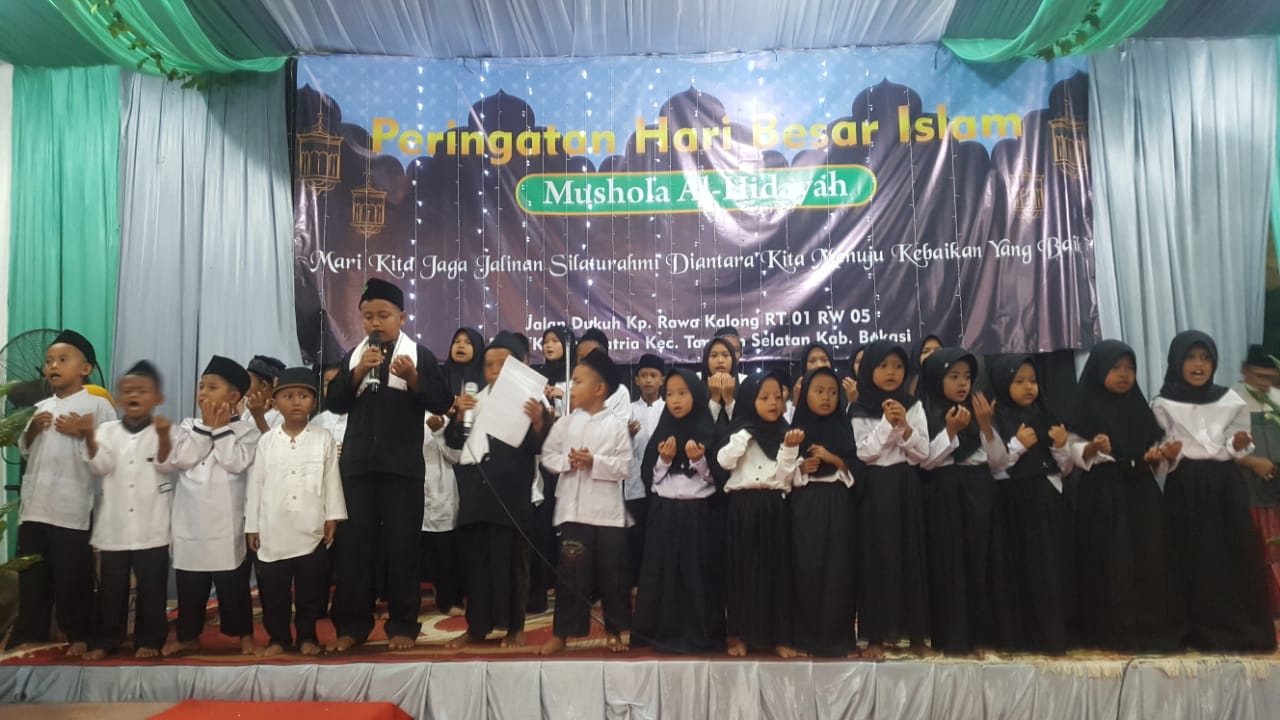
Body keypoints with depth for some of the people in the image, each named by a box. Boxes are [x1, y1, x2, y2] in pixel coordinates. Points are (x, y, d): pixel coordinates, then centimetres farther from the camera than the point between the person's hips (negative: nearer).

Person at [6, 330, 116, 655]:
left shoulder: (98, 405, -4)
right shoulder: (41, 407, 15)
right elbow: (25, 451, 20)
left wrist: (83, 433, -18)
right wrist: (32, 431, 2)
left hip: (73, 506, -6)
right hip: (35, 504, 6)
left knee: (73, 575, 1)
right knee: (32, 574, 12)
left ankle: (78, 635, 14)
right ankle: (29, 634, 24)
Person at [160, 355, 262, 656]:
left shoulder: (246, 429, -2)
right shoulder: (188, 427, 8)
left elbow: (237, 462, -19)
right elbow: (176, 460, -8)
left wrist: (220, 429, -10)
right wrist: (206, 428, -9)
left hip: (228, 524, -3)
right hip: (191, 523, 4)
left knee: (233, 584, 7)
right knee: (189, 585, 14)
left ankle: (244, 633, 19)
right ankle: (188, 635, 29)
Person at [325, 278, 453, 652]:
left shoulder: (420, 354, 0)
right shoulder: (353, 355, 12)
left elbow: (443, 402, -7)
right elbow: (334, 402, 3)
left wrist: (413, 378, -21)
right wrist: (357, 373, -11)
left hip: (402, 466, -3)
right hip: (358, 464, 3)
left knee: (401, 547, 3)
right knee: (353, 546, 6)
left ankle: (403, 625, 12)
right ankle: (351, 625, 16)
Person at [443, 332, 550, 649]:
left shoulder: (531, 401, 2)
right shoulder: (475, 401, 16)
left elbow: (539, 448, -4)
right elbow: (453, 447, 12)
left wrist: (539, 423, -23)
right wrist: (458, 416, -3)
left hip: (511, 494, -4)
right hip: (475, 492, 4)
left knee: (509, 559, 3)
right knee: (475, 559, 9)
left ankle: (515, 626, 15)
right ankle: (477, 625, 20)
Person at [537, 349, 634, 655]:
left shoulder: (616, 425, -3)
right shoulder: (565, 423, 5)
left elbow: (624, 467, -7)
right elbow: (547, 456, 6)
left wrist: (595, 462, -19)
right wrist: (567, 461, -13)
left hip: (608, 511, -1)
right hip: (572, 508, 1)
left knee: (612, 573, 8)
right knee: (570, 572, 5)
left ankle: (615, 631, 22)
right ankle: (561, 632, 14)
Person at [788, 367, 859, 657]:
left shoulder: (843, 428, 7)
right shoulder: (796, 430, 4)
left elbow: (856, 469, 3)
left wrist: (834, 459, -11)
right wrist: (802, 468, -15)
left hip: (836, 505, 1)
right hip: (805, 505, -1)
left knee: (837, 567, -1)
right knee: (806, 568, -2)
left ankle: (836, 636, 11)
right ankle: (806, 636, 10)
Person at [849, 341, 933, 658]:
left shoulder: (914, 406, 6)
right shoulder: (860, 411, 0)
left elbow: (922, 454, 0)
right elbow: (865, 453, -9)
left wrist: (905, 426, -14)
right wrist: (887, 424, -15)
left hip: (906, 486, 2)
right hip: (875, 488, -2)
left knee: (911, 555, 4)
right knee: (875, 557, 0)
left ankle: (916, 635, 14)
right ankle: (875, 636, 7)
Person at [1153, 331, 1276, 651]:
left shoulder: (1230, 401, 7)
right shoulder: (1163, 405, -2)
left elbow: (1240, 449, 9)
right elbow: (1160, 455, -1)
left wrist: (1238, 445, -12)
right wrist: (1168, 455, -22)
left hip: (1226, 487, 3)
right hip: (1186, 490, -2)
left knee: (1236, 555, -1)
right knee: (1196, 560, 0)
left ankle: (1243, 628, 14)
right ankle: (1204, 630, 11)